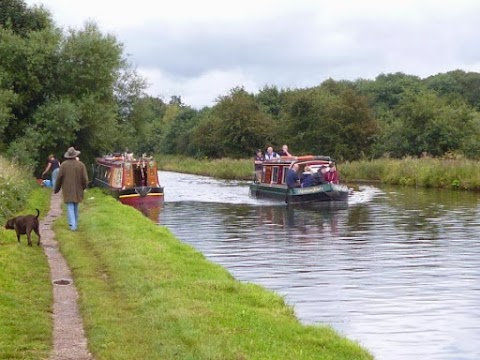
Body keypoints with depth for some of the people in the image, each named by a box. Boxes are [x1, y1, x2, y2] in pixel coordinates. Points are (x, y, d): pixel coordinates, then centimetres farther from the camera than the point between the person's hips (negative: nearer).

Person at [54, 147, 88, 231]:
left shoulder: (64, 165, -8)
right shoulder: (81, 165, -5)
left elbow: (59, 178, -5)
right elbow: (85, 179, -4)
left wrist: (56, 189, 8)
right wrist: (83, 188, 15)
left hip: (67, 190, -2)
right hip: (78, 190, 2)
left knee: (70, 208, -2)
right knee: (75, 207, 17)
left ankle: (72, 225, -12)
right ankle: (75, 223, 26)